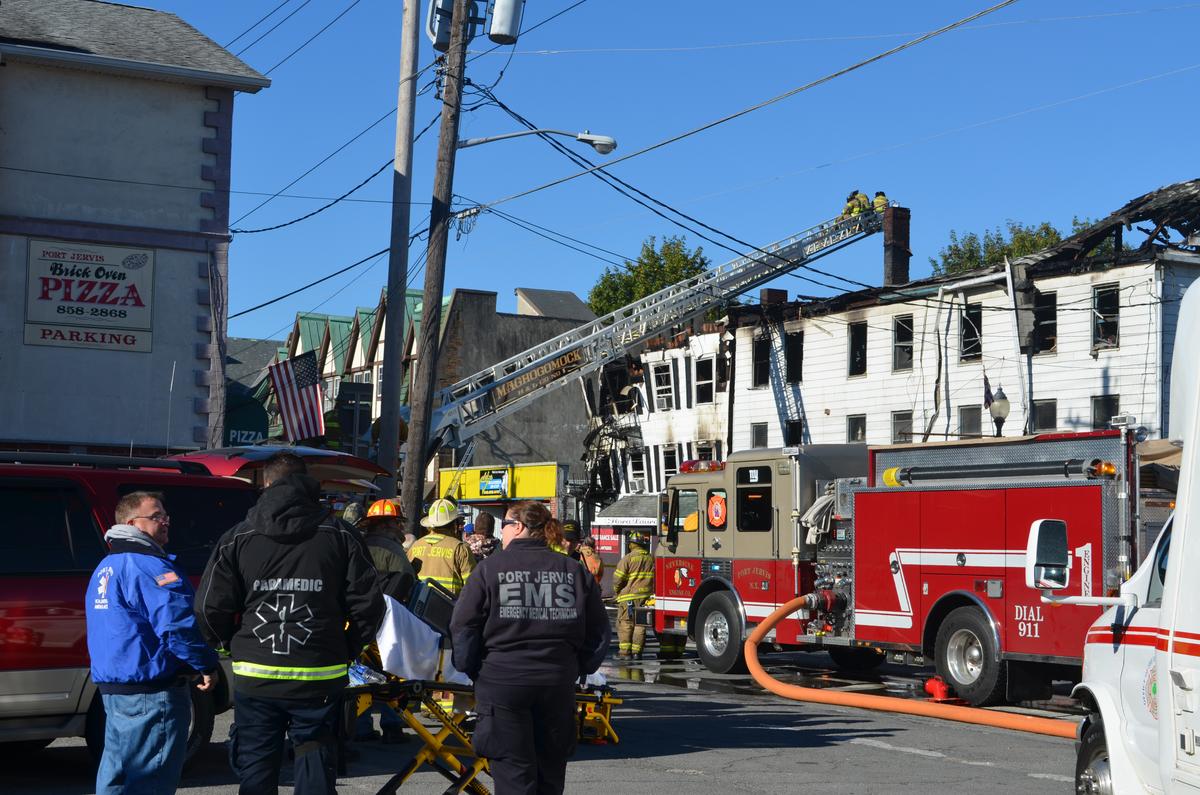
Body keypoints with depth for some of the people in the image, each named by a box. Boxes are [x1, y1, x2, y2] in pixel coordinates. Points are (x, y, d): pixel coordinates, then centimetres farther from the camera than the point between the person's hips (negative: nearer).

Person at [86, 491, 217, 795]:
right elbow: (178, 625, -23)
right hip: (151, 693, -10)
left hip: (111, 686, 10)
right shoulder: (149, 566, -16)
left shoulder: (105, 568, 16)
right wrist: (206, 665, -9)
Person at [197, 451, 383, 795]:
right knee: (315, 767, 10)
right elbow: (368, 603, -3)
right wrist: (347, 650, 11)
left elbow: (210, 608, -2)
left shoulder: (238, 538, 1)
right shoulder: (339, 535, 1)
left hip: (255, 677, 0)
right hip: (320, 677, 0)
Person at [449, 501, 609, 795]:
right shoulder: (575, 572, 8)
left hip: (502, 682, -3)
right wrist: (578, 669, 20)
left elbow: (463, 627, -5)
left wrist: (469, 670, 8)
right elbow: (598, 633, 10)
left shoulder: (490, 568, -3)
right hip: (558, 684, 3)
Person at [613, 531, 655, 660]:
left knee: (625, 624, 1)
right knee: (640, 625, 8)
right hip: (646, 597, 4)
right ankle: (636, 652, 7)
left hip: (629, 597, -4)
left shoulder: (628, 559, -7)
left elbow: (618, 578, -8)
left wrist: (617, 590, 9)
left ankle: (625, 651, -3)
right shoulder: (651, 559, 8)